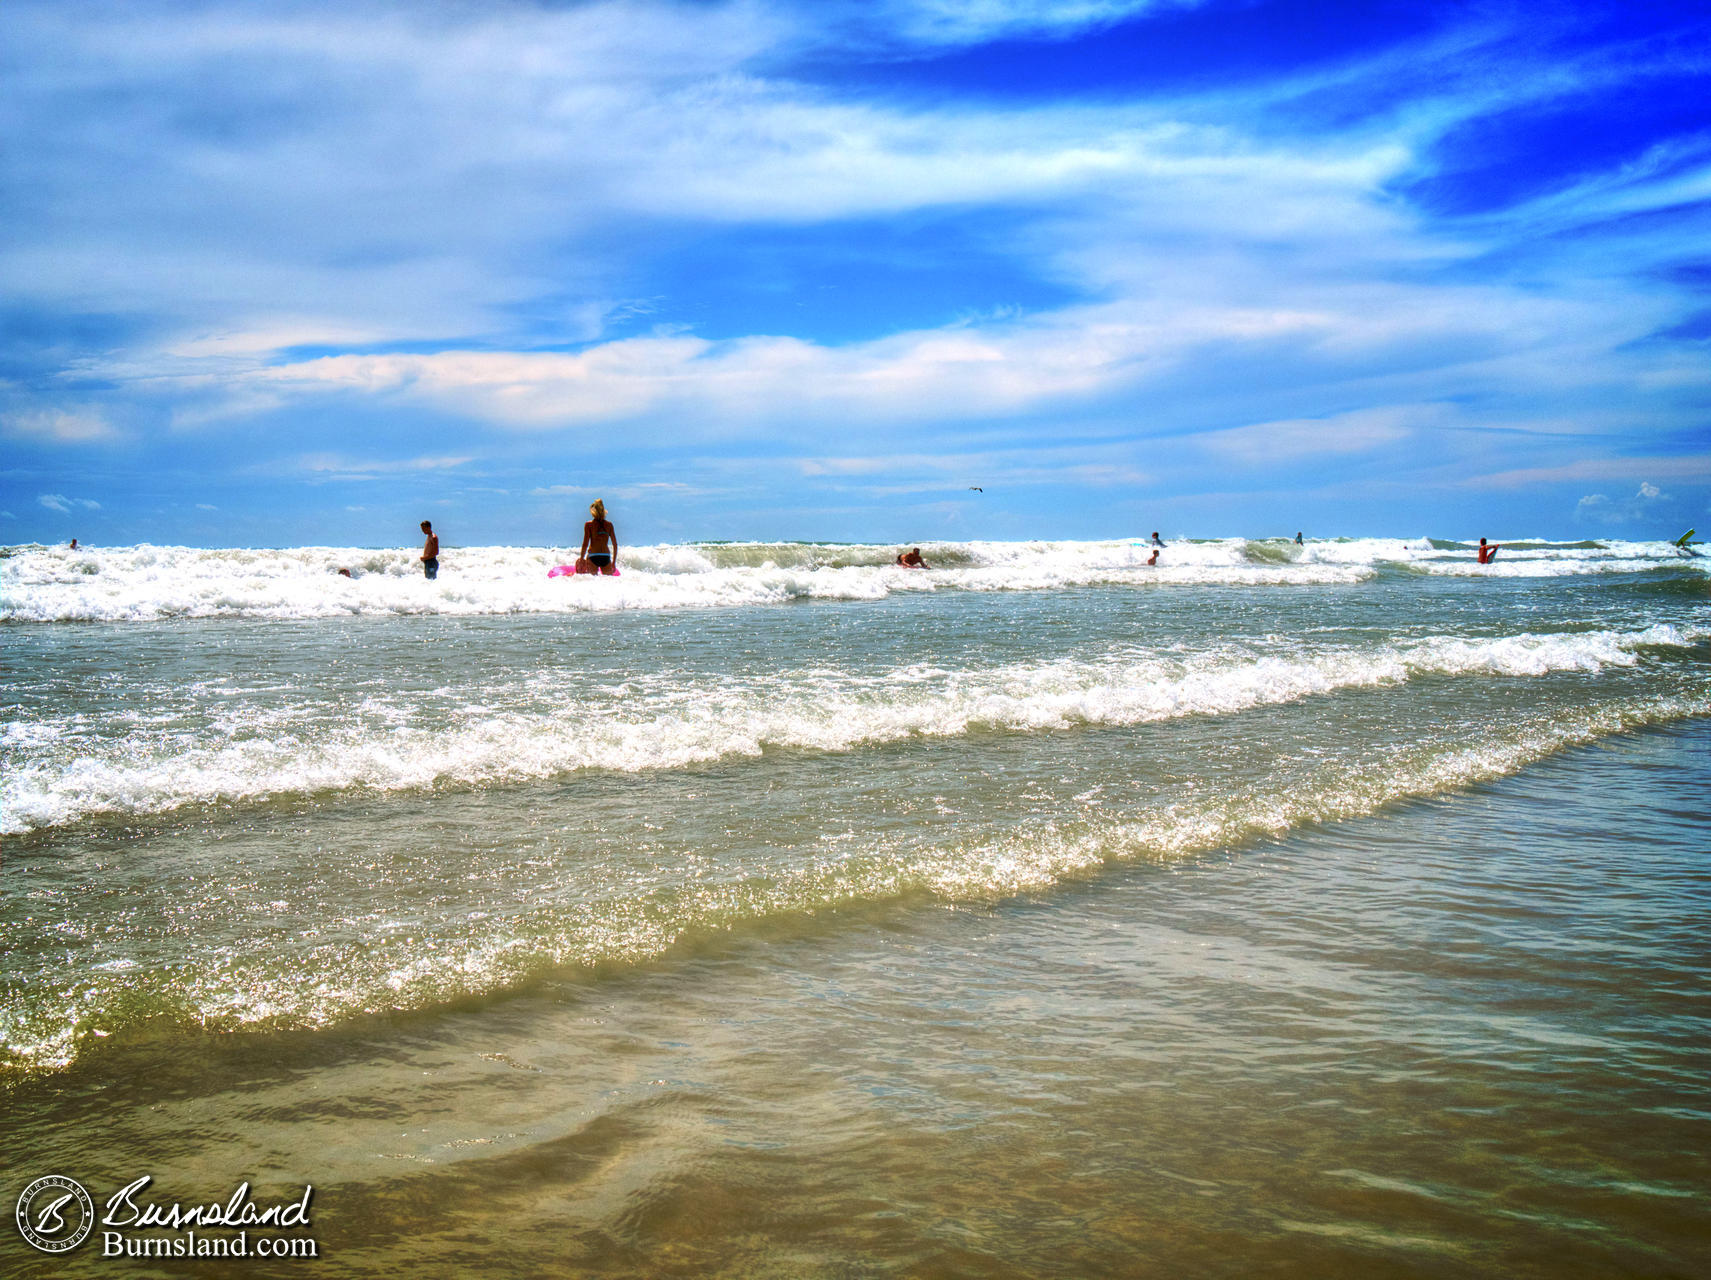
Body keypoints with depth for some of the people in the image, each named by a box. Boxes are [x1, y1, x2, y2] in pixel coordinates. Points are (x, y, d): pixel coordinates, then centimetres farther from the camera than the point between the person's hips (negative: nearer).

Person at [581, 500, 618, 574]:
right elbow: (615, 544, 10)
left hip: (593, 557, -2)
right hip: (606, 557, 2)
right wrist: (614, 562, 18)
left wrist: (581, 559, 6)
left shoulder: (589, 524, 1)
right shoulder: (609, 524, 9)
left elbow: (585, 544, -4)